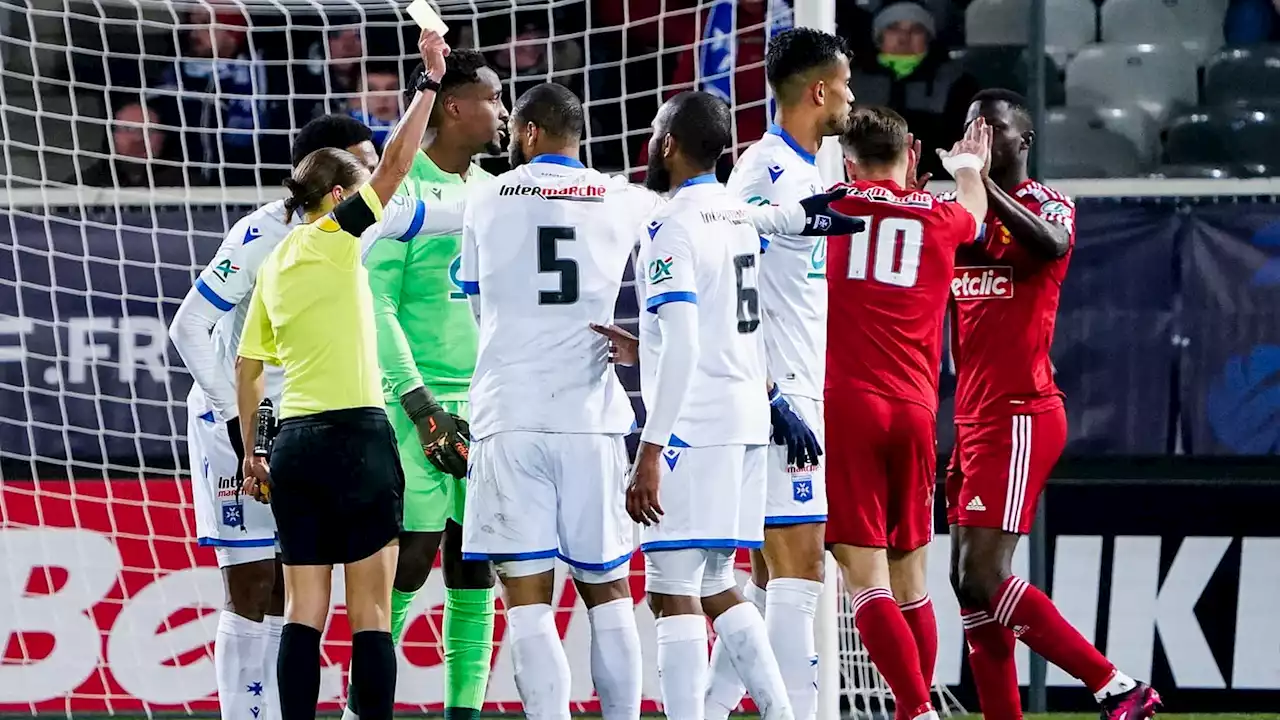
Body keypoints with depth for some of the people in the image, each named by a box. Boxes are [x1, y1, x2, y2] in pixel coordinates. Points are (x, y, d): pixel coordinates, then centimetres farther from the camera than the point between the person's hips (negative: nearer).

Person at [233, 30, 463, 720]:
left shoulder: (273, 265, 15)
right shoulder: (335, 235, -3)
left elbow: (247, 367, 17)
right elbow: (395, 164, -11)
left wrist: (250, 454, 23)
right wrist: (430, 80, -5)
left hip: (294, 444, 6)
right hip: (356, 435, -6)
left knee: (304, 612, 4)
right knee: (371, 615, -4)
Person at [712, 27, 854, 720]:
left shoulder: (800, 172, 16)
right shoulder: (767, 171, -14)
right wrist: (774, 401, -22)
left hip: (793, 397, 10)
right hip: (776, 400, -10)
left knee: (769, 578, 12)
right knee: (798, 571, -10)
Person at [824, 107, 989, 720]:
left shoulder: (832, 208, 5)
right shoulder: (943, 219, 12)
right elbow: (973, 210, 38)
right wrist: (968, 169, 59)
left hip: (843, 406, -3)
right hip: (914, 411, 3)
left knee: (865, 579, -7)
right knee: (910, 582, 13)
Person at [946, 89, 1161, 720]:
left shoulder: (1046, 203, -4)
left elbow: (1052, 245, -29)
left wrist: (984, 181, -30)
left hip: (1021, 418, -8)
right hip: (973, 419, 8)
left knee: (982, 577, -16)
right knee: (969, 580, 5)